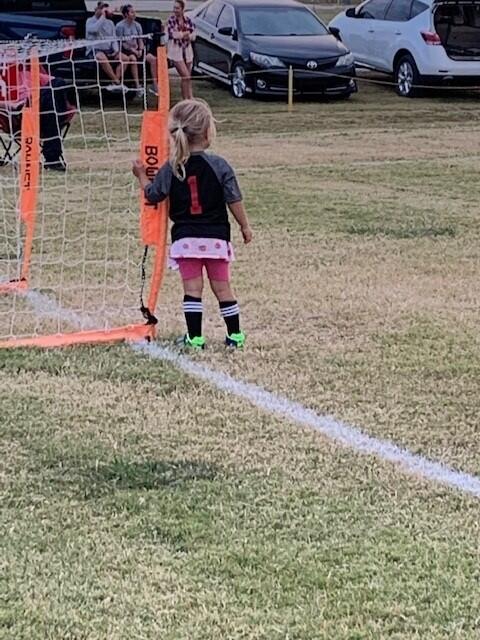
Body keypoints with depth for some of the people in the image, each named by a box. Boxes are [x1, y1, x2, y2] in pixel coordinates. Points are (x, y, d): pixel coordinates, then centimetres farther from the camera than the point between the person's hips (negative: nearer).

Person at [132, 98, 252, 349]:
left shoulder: (170, 169, -2)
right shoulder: (219, 166, -7)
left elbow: (152, 195, 9)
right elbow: (234, 200, -4)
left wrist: (141, 176, 27)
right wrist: (245, 226, 9)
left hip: (185, 239, 0)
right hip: (216, 237, 0)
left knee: (192, 288, 3)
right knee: (222, 287, 9)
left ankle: (194, 337, 0)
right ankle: (235, 335, 12)